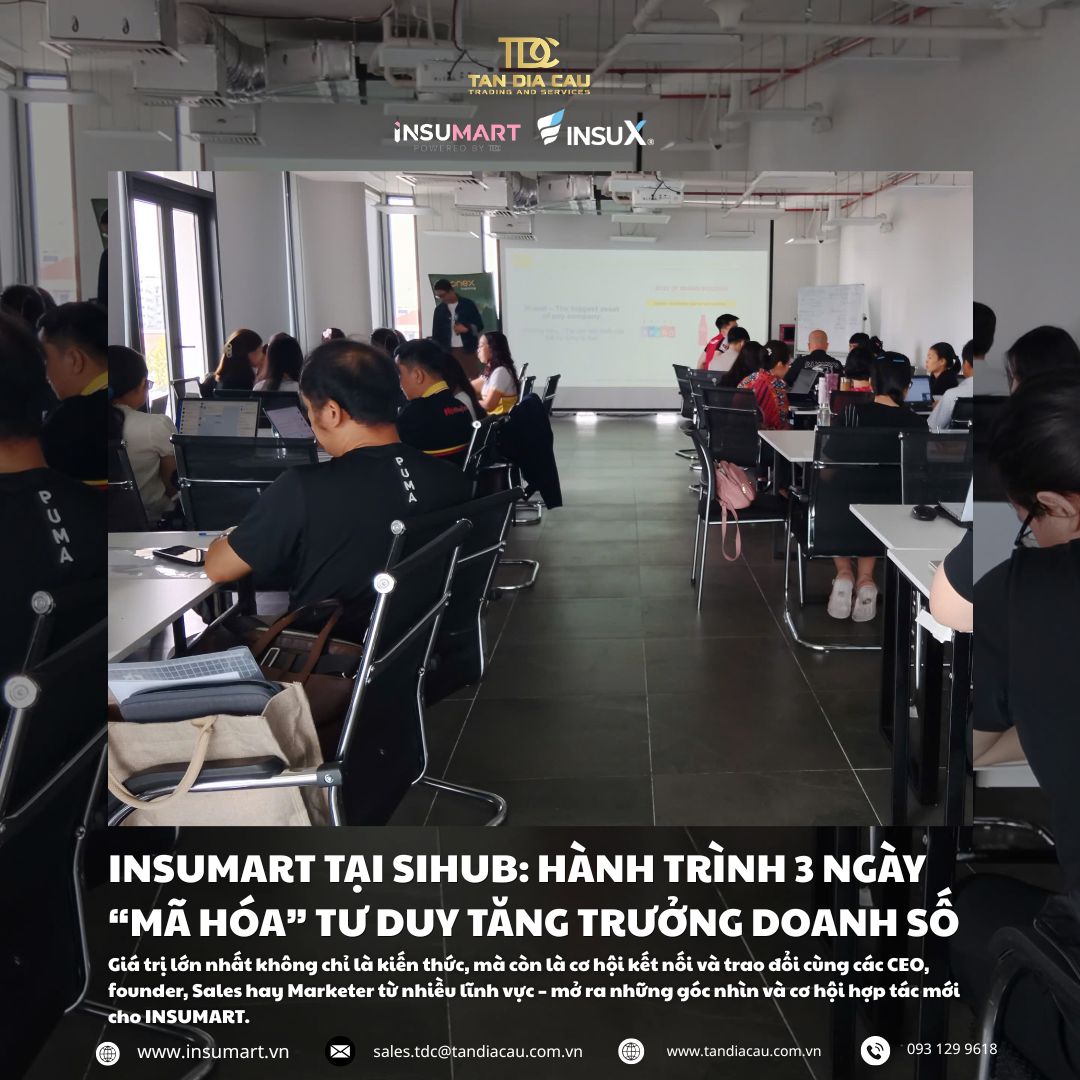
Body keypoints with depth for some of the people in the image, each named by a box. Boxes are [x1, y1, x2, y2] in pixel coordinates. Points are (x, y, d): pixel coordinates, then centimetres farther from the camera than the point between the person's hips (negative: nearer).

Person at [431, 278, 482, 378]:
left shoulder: (467, 305, 3)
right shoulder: (439, 310, 10)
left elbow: (479, 325, 5)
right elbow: (436, 334, 11)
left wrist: (467, 328, -14)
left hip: (469, 350, -2)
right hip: (449, 353, 2)